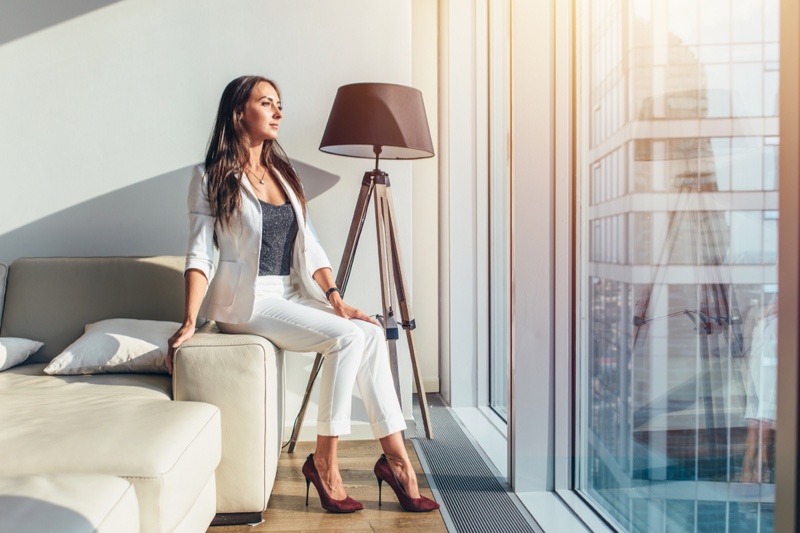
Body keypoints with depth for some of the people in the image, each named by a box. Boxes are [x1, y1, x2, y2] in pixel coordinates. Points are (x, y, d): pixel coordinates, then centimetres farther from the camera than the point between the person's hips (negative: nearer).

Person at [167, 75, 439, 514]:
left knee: (371, 333, -18)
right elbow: (199, 255, -9)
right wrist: (189, 322, -20)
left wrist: (334, 296, -3)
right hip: (244, 300, -6)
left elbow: (309, 246, 10)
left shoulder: (283, 173, 16)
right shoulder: (211, 178, -1)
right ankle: (324, 462, -13)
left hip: (289, 294, 6)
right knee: (346, 337, -25)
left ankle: (395, 457, -13)